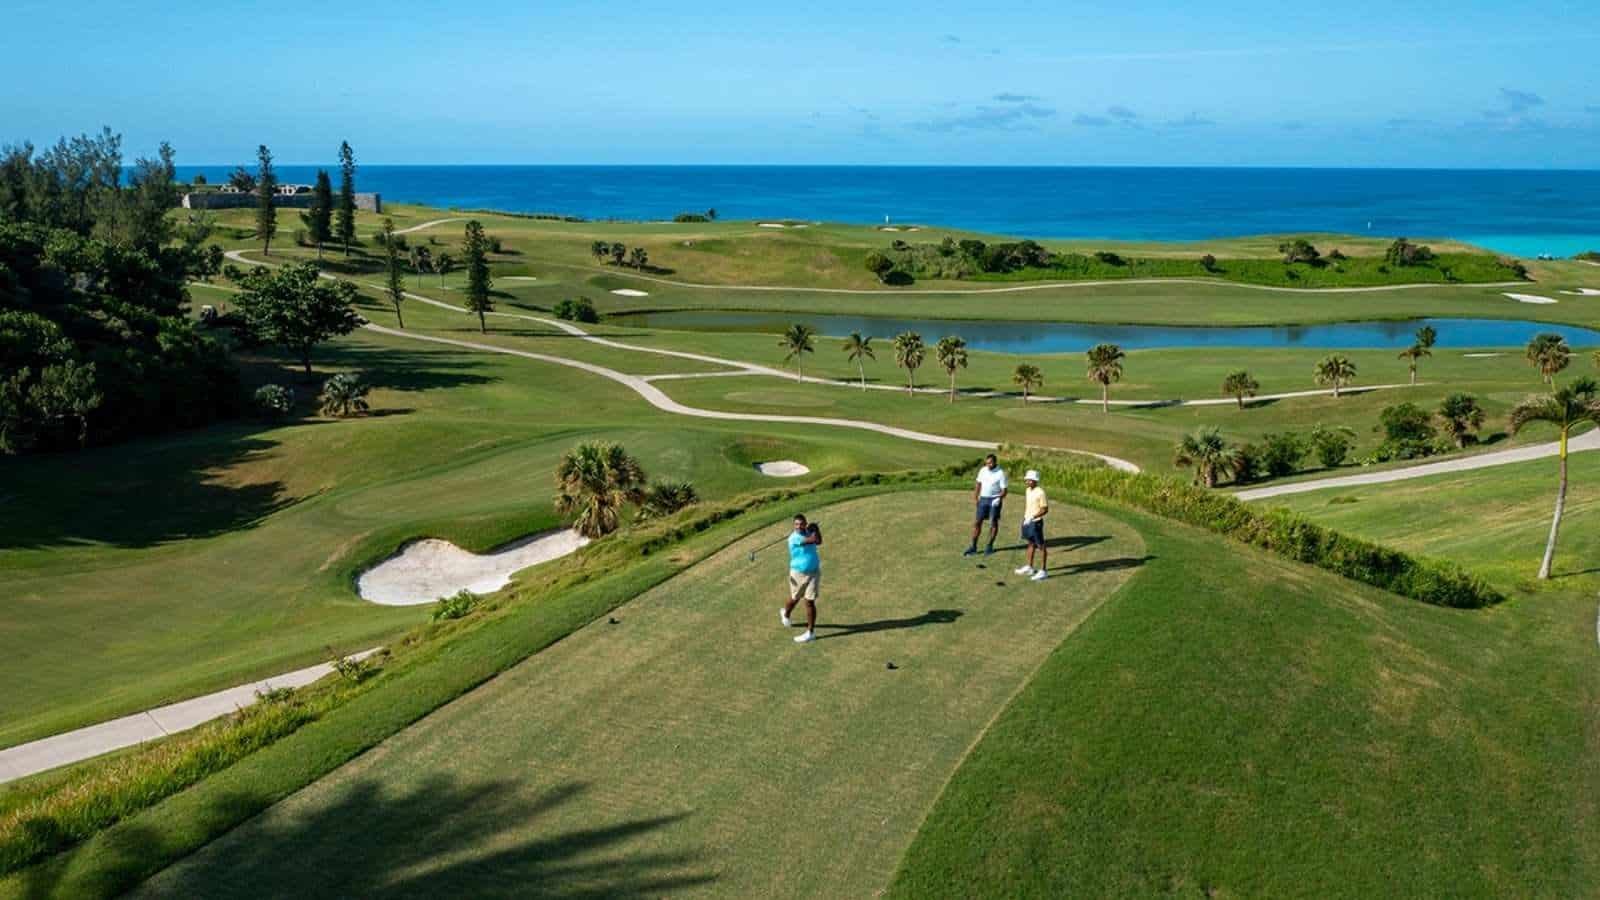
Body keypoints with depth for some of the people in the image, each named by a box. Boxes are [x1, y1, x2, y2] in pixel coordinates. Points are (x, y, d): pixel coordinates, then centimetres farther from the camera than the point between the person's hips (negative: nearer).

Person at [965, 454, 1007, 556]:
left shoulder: (1001, 473, -11)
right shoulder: (983, 470, 4)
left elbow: (1004, 490, -11)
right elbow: (978, 484, 14)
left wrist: (999, 499, -27)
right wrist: (975, 498, 9)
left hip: (994, 500, -4)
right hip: (983, 499, 4)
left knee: (993, 523, 5)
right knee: (977, 522, 2)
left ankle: (990, 546, 16)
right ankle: (973, 546, 7)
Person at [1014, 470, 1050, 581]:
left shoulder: (1040, 492, -18)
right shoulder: (1027, 491, 7)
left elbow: (1045, 509, -18)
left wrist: (1032, 517, -25)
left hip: (1036, 522, -8)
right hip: (1027, 522, 8)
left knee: (1041, 546, 0)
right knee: (1030, 544, 19)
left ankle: (1042, 571, 5)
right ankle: (1029, 568, 30)